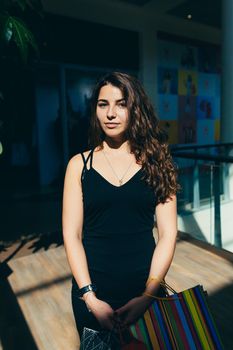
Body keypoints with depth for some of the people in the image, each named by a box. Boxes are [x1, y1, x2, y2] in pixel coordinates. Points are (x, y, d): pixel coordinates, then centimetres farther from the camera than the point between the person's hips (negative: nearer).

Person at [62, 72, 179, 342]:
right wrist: (90, 297, -13)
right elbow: (71, 235, -6)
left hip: (146, 288, 0)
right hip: (92, 291, 1)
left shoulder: (156, 163, -4)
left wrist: (148, 295, -13)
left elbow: (167, 234, -6)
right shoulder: (80, 164, -4)